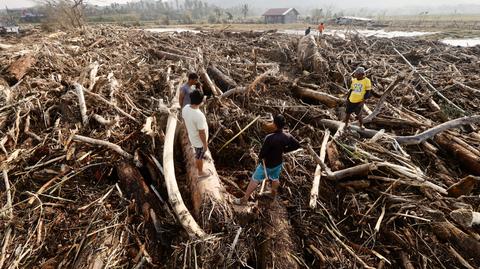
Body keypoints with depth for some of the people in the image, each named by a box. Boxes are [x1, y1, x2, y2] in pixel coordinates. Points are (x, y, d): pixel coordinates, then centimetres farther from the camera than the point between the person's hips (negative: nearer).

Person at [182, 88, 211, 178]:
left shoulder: (185, 108, -16)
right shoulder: (199, 116, -39)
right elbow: (201, 133, -29)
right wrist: (205, 144, -13)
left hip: (192, 137, 7)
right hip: (199, 140, -7)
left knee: (198, 154, 35)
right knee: (199, 156, 19)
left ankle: (198, 164, 63)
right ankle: (201, 172, 44)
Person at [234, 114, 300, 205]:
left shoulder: (270, 138, -36)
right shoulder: (288, 137, -17)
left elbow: (262, 153, -29)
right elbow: (297, 145, 0)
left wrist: (260, 157, -6)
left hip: (267, 165, -5)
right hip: (278, 163, 5)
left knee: (255, 180, 12)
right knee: (275, 179, 31)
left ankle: (244, 199, 25)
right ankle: (273, 194, 57)